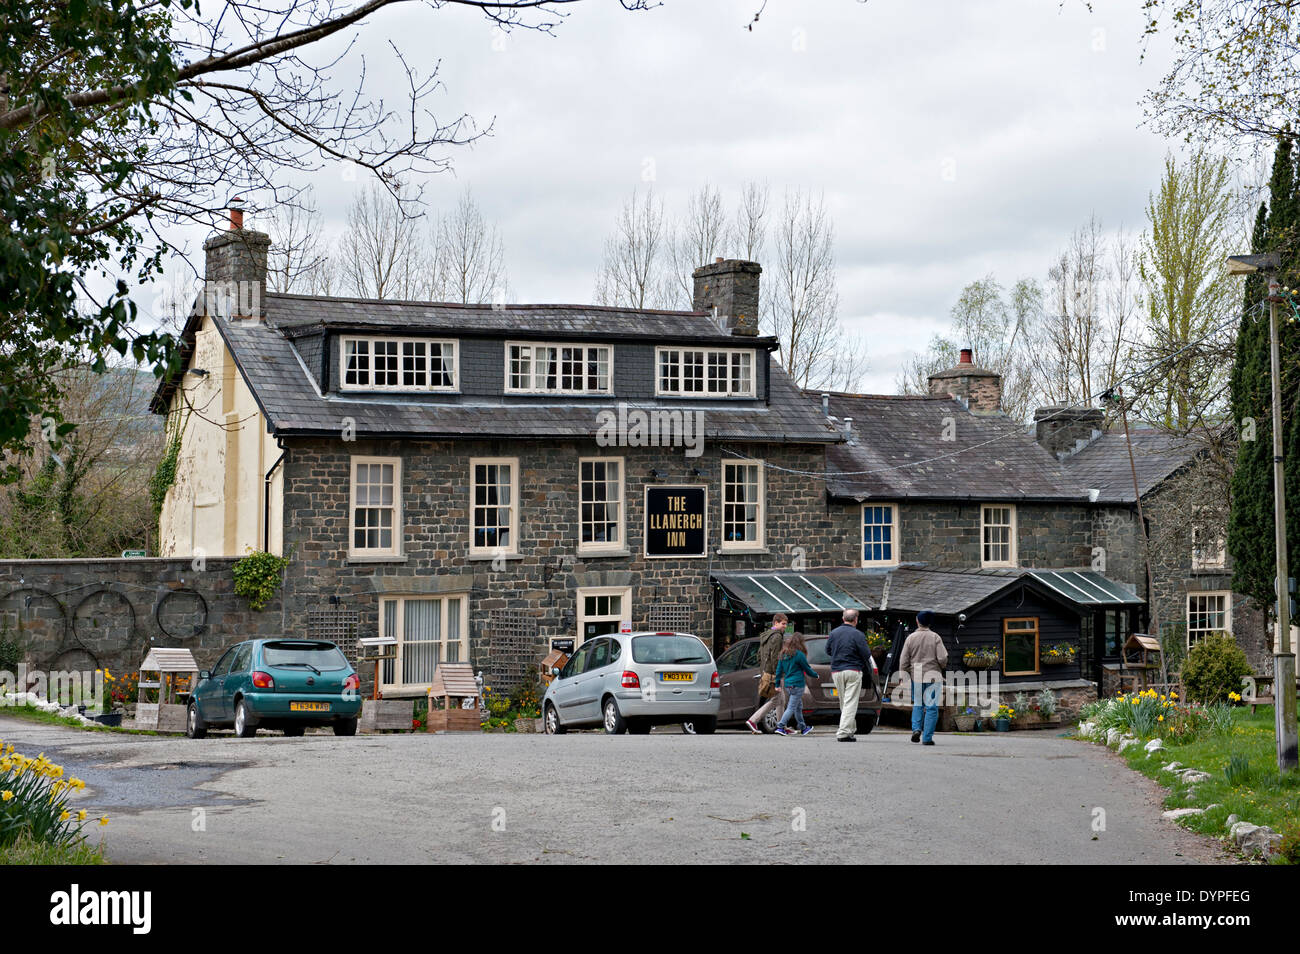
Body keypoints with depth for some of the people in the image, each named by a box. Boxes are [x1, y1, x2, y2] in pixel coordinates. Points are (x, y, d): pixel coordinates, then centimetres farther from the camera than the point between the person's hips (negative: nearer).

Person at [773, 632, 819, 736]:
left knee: (799, 707, 19)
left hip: (787, 684, 8)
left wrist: (778, 684, 15)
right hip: (797, 685, -8)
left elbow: (779, 669, 10)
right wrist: (815, 675, 14)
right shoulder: (799, 655, -13)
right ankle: (780, 726, -11)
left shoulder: (783, 654, 7)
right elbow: (807, 669, -4)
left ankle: (803, 727, 27)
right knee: (792, 708, -5)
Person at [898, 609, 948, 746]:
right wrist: (940, 666, 13)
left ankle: (916, 728, -2)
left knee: (917, 705, 18)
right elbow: (942, 658, -9)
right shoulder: (935, 637, -3)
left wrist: (902, 678, 3)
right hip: (933, 675, -2)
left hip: (916, 676, 2)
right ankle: (927, 738, -2)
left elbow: (903, 660, -1)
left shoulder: (911, 638, 1)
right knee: (931, 707, 2)